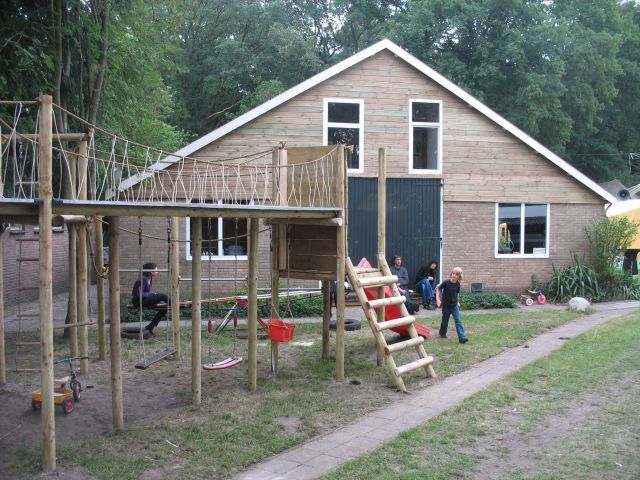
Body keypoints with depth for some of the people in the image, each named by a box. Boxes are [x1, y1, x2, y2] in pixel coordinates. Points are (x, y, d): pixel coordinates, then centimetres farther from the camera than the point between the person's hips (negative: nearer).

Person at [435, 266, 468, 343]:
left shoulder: (458, 285, -4)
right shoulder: (446, 282, -15)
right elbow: (438, 288, -4)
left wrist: (458, 302, 13)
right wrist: (437, 298, -11)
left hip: (454, 306, 2)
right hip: (446, 306, -2)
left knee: (458, 321, -7)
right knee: (445, 321, 11)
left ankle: (462, 337, -11)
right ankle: (442, 333, 37)